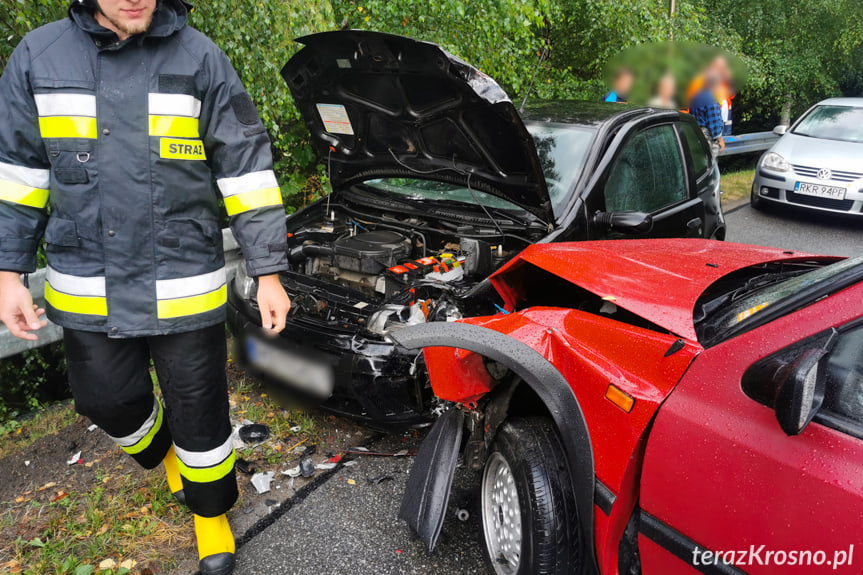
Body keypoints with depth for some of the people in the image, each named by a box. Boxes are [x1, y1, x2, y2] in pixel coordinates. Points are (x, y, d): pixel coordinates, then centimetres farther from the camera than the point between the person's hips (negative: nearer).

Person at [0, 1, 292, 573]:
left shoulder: (200, 58, -6)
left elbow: (248, 169, -6)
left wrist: (268, 273, -8)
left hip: (184, 285, -2)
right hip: (88, 289, 3)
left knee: (199, 409, 8)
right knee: (106, 399, 16)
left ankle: (212, 513, 34)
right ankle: (165, 453, 50)